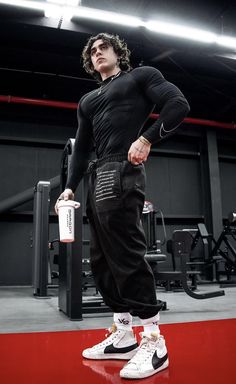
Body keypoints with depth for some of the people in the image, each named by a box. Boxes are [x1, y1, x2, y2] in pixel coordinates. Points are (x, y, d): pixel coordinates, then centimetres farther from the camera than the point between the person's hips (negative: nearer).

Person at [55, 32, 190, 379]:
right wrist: (70, 186, 11)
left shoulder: (140, 76, 11)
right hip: (98, 178, 8)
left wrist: (147, 138, -15)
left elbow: (179, 105, -2)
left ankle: (154, 342, -5)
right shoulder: (88, 101, 28)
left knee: (125, 253, -14)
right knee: (101, 258, 6)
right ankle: (123, 336, 14)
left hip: (121, 171, -8)